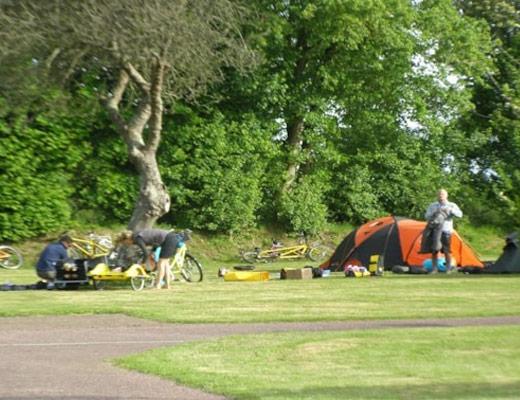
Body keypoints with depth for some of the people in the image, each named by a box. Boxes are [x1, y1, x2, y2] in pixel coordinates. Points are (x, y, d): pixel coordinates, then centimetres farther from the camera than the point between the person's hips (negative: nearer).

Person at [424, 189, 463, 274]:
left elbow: (459, 214, -11)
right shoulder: (432, 206, 9)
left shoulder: (452, 205, 3)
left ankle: (448, 269, 2)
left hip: (446, 231, -2)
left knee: (447, 251, -6)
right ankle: (434, 269, 7)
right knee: (434, 250, -1)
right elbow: (427, 216, 0)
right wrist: (434, 213, -18)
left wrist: (450, 210, -27)